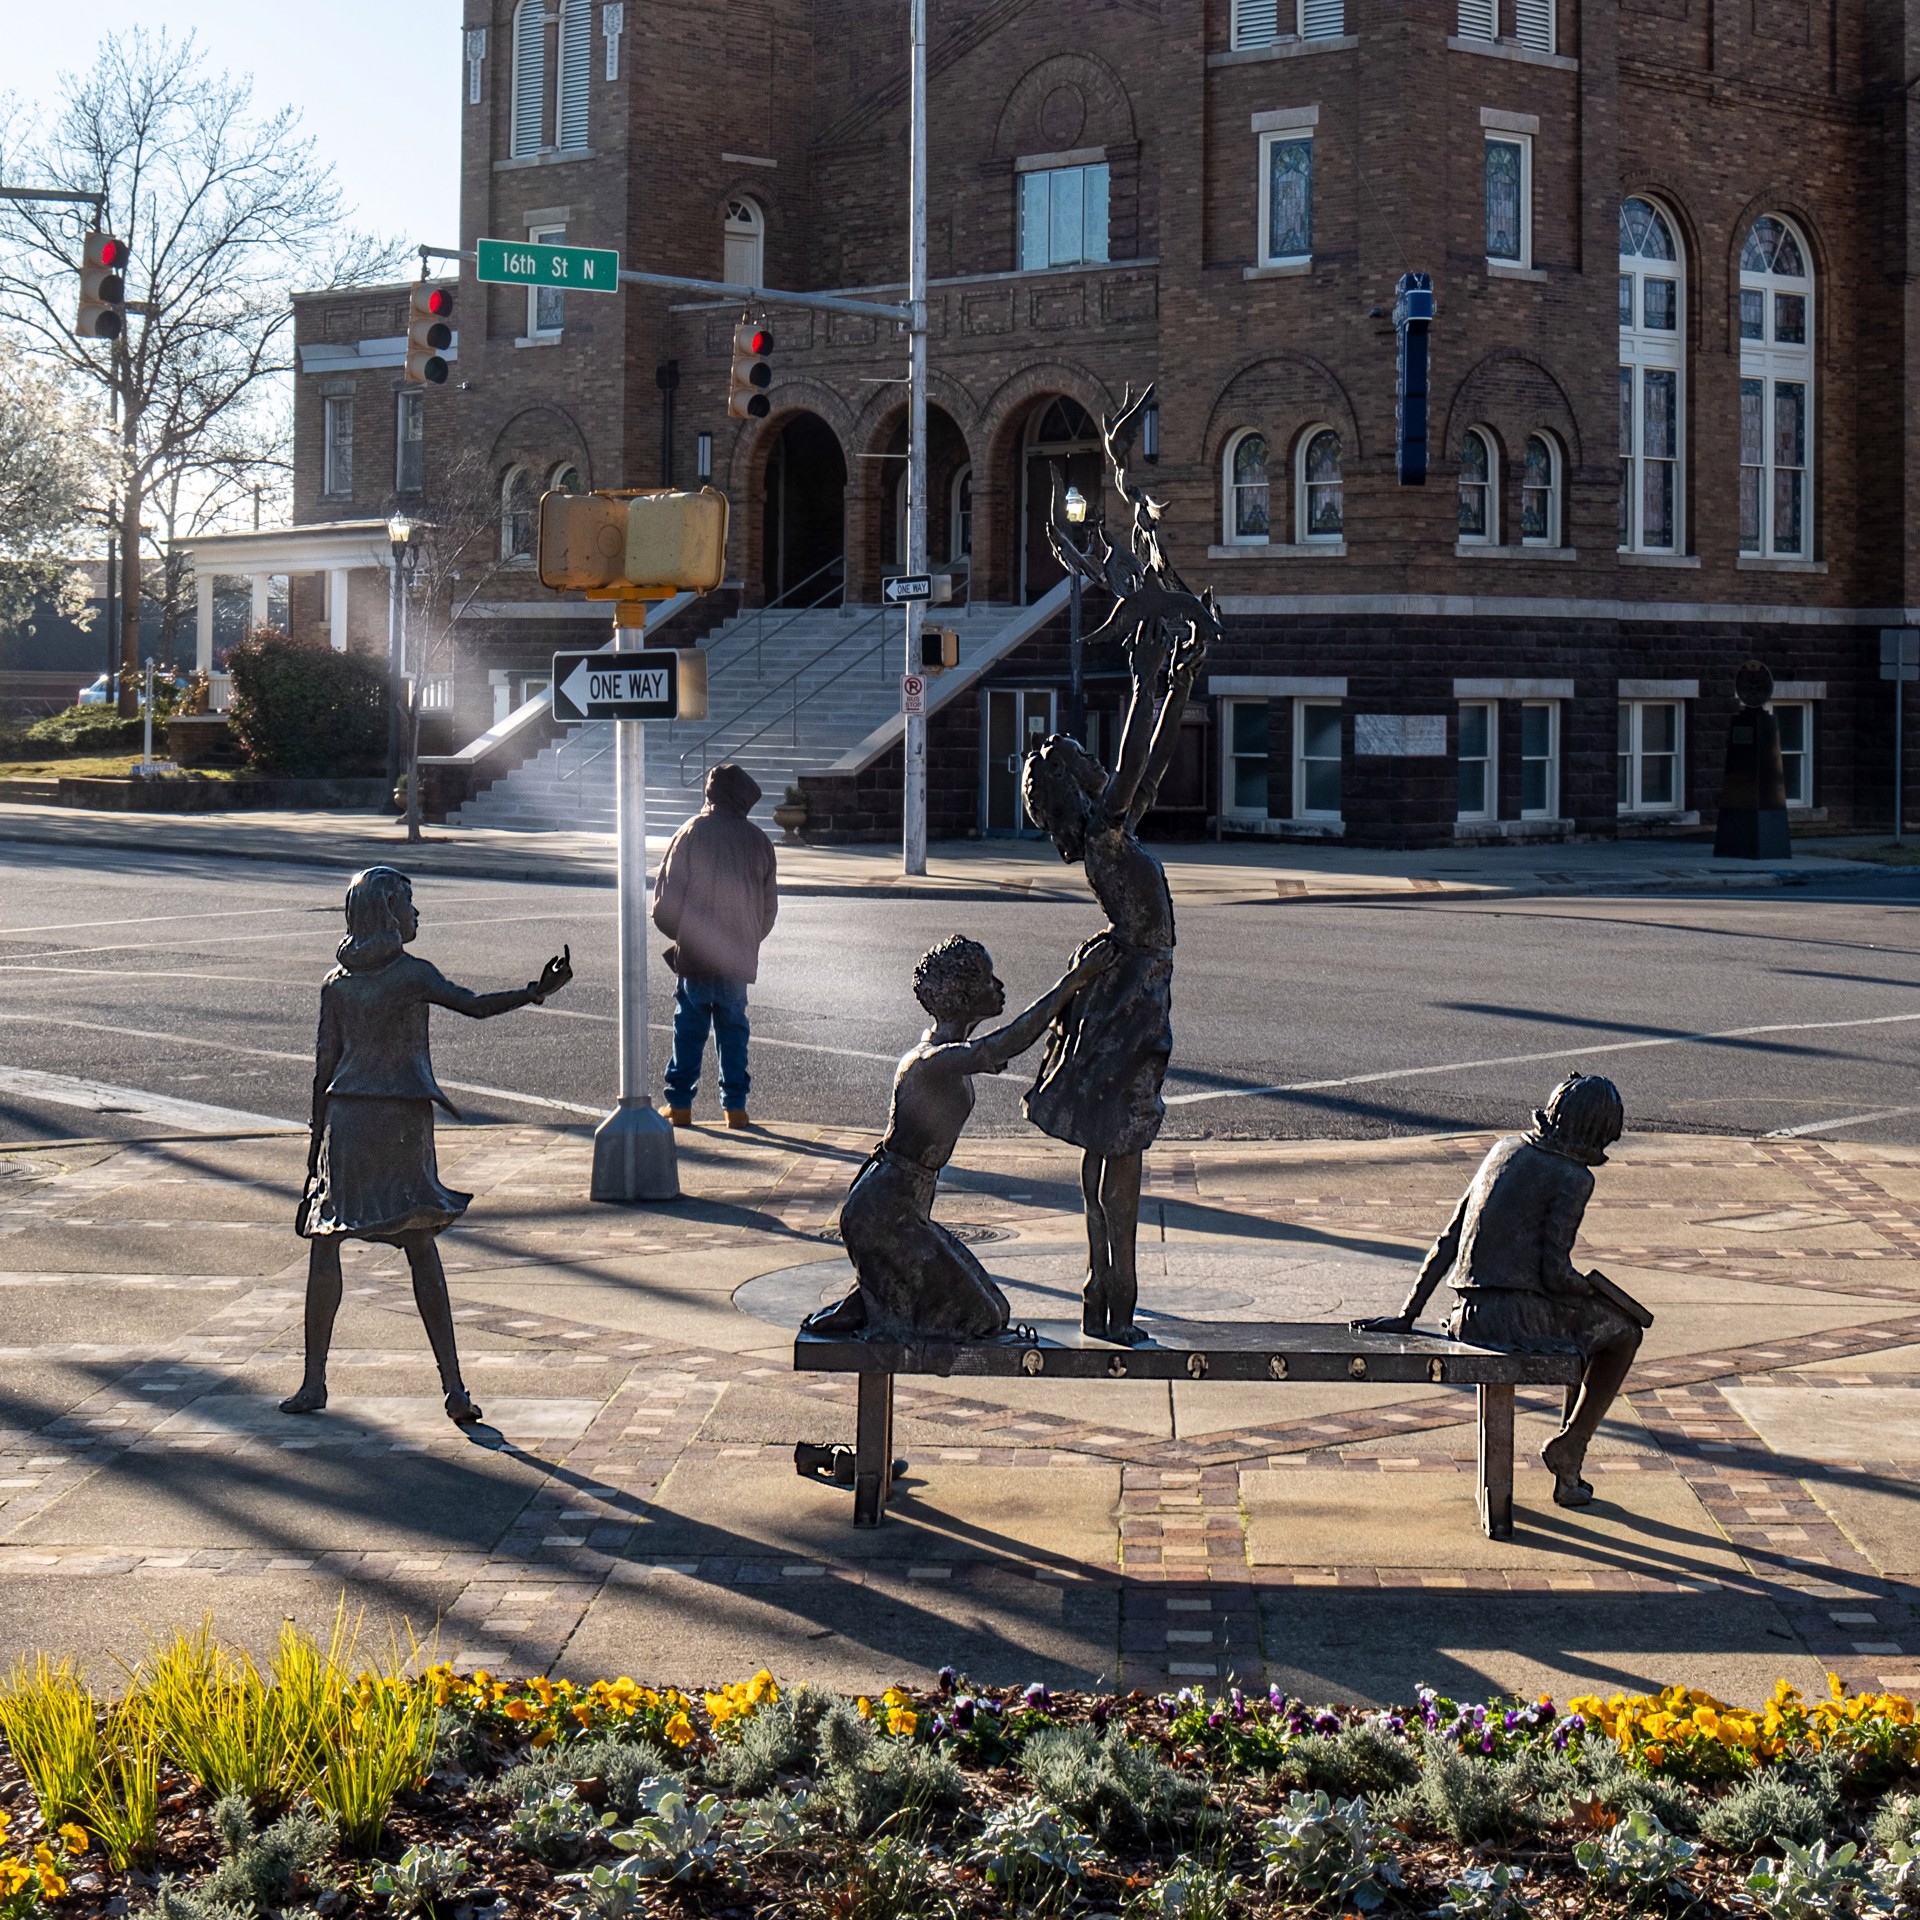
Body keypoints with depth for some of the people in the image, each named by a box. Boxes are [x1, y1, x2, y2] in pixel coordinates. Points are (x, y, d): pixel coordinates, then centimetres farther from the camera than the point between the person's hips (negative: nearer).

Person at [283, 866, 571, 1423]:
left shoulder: (336, 982, 5)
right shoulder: (412, 974, -6)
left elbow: (324, 1065, 7)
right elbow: (475, 1005, -21)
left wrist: (318, 1135, 14)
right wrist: (536, 991, -28)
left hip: (346, 1117, 2)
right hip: (404, 1119, -2)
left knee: (324, 1244, 8)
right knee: (421, 1251, 2)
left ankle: (314, 1382, 7)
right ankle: (453, 1386, -2)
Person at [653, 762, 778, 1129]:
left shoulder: (691, 833, -6)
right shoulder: (758, 841, 3)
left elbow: (666, 897, -5)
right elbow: (769, 905, 8)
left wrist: (677, 934, 12)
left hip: (695, 952, -2)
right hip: (739, 956, 2)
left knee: (689, 1028, 5)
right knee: (733, 1028, 10)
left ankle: (680, 1104, 6)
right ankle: (735, 1105, 8)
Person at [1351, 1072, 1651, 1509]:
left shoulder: (1507, 1149, 12)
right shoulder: (1573, 1178, -8)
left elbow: (1449, 1238, 11)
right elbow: (1555, 1272, -14)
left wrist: (1407, 1315, 11)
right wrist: (1590, 1287, 9)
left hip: (1471, 1318, 7)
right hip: (1521, 1316, -7)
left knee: (1588, 1326, 32)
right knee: (1625, 1331, 19)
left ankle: (1568, 1471, 31)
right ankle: (1569, 1446, 13)